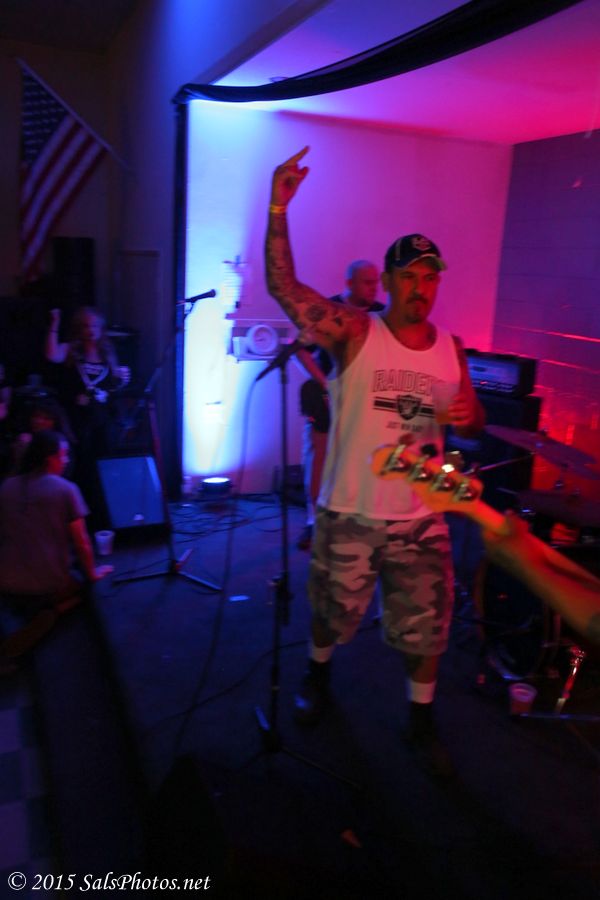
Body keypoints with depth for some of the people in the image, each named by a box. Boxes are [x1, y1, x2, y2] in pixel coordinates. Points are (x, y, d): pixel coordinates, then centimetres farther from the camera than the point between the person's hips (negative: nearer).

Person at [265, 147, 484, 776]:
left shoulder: (451, 349, 3)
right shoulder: (354, 333, -10)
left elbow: (469, 425, 13)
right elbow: (283, 287, -22)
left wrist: (469, 414, -12)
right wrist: (278, 210, -34)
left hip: (422, 519, 3)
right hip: (349, 515, -2)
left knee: (426, 629, 13)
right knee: (330, 616, 18)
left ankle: (420, 722, 36)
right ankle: (317, 676, 50)